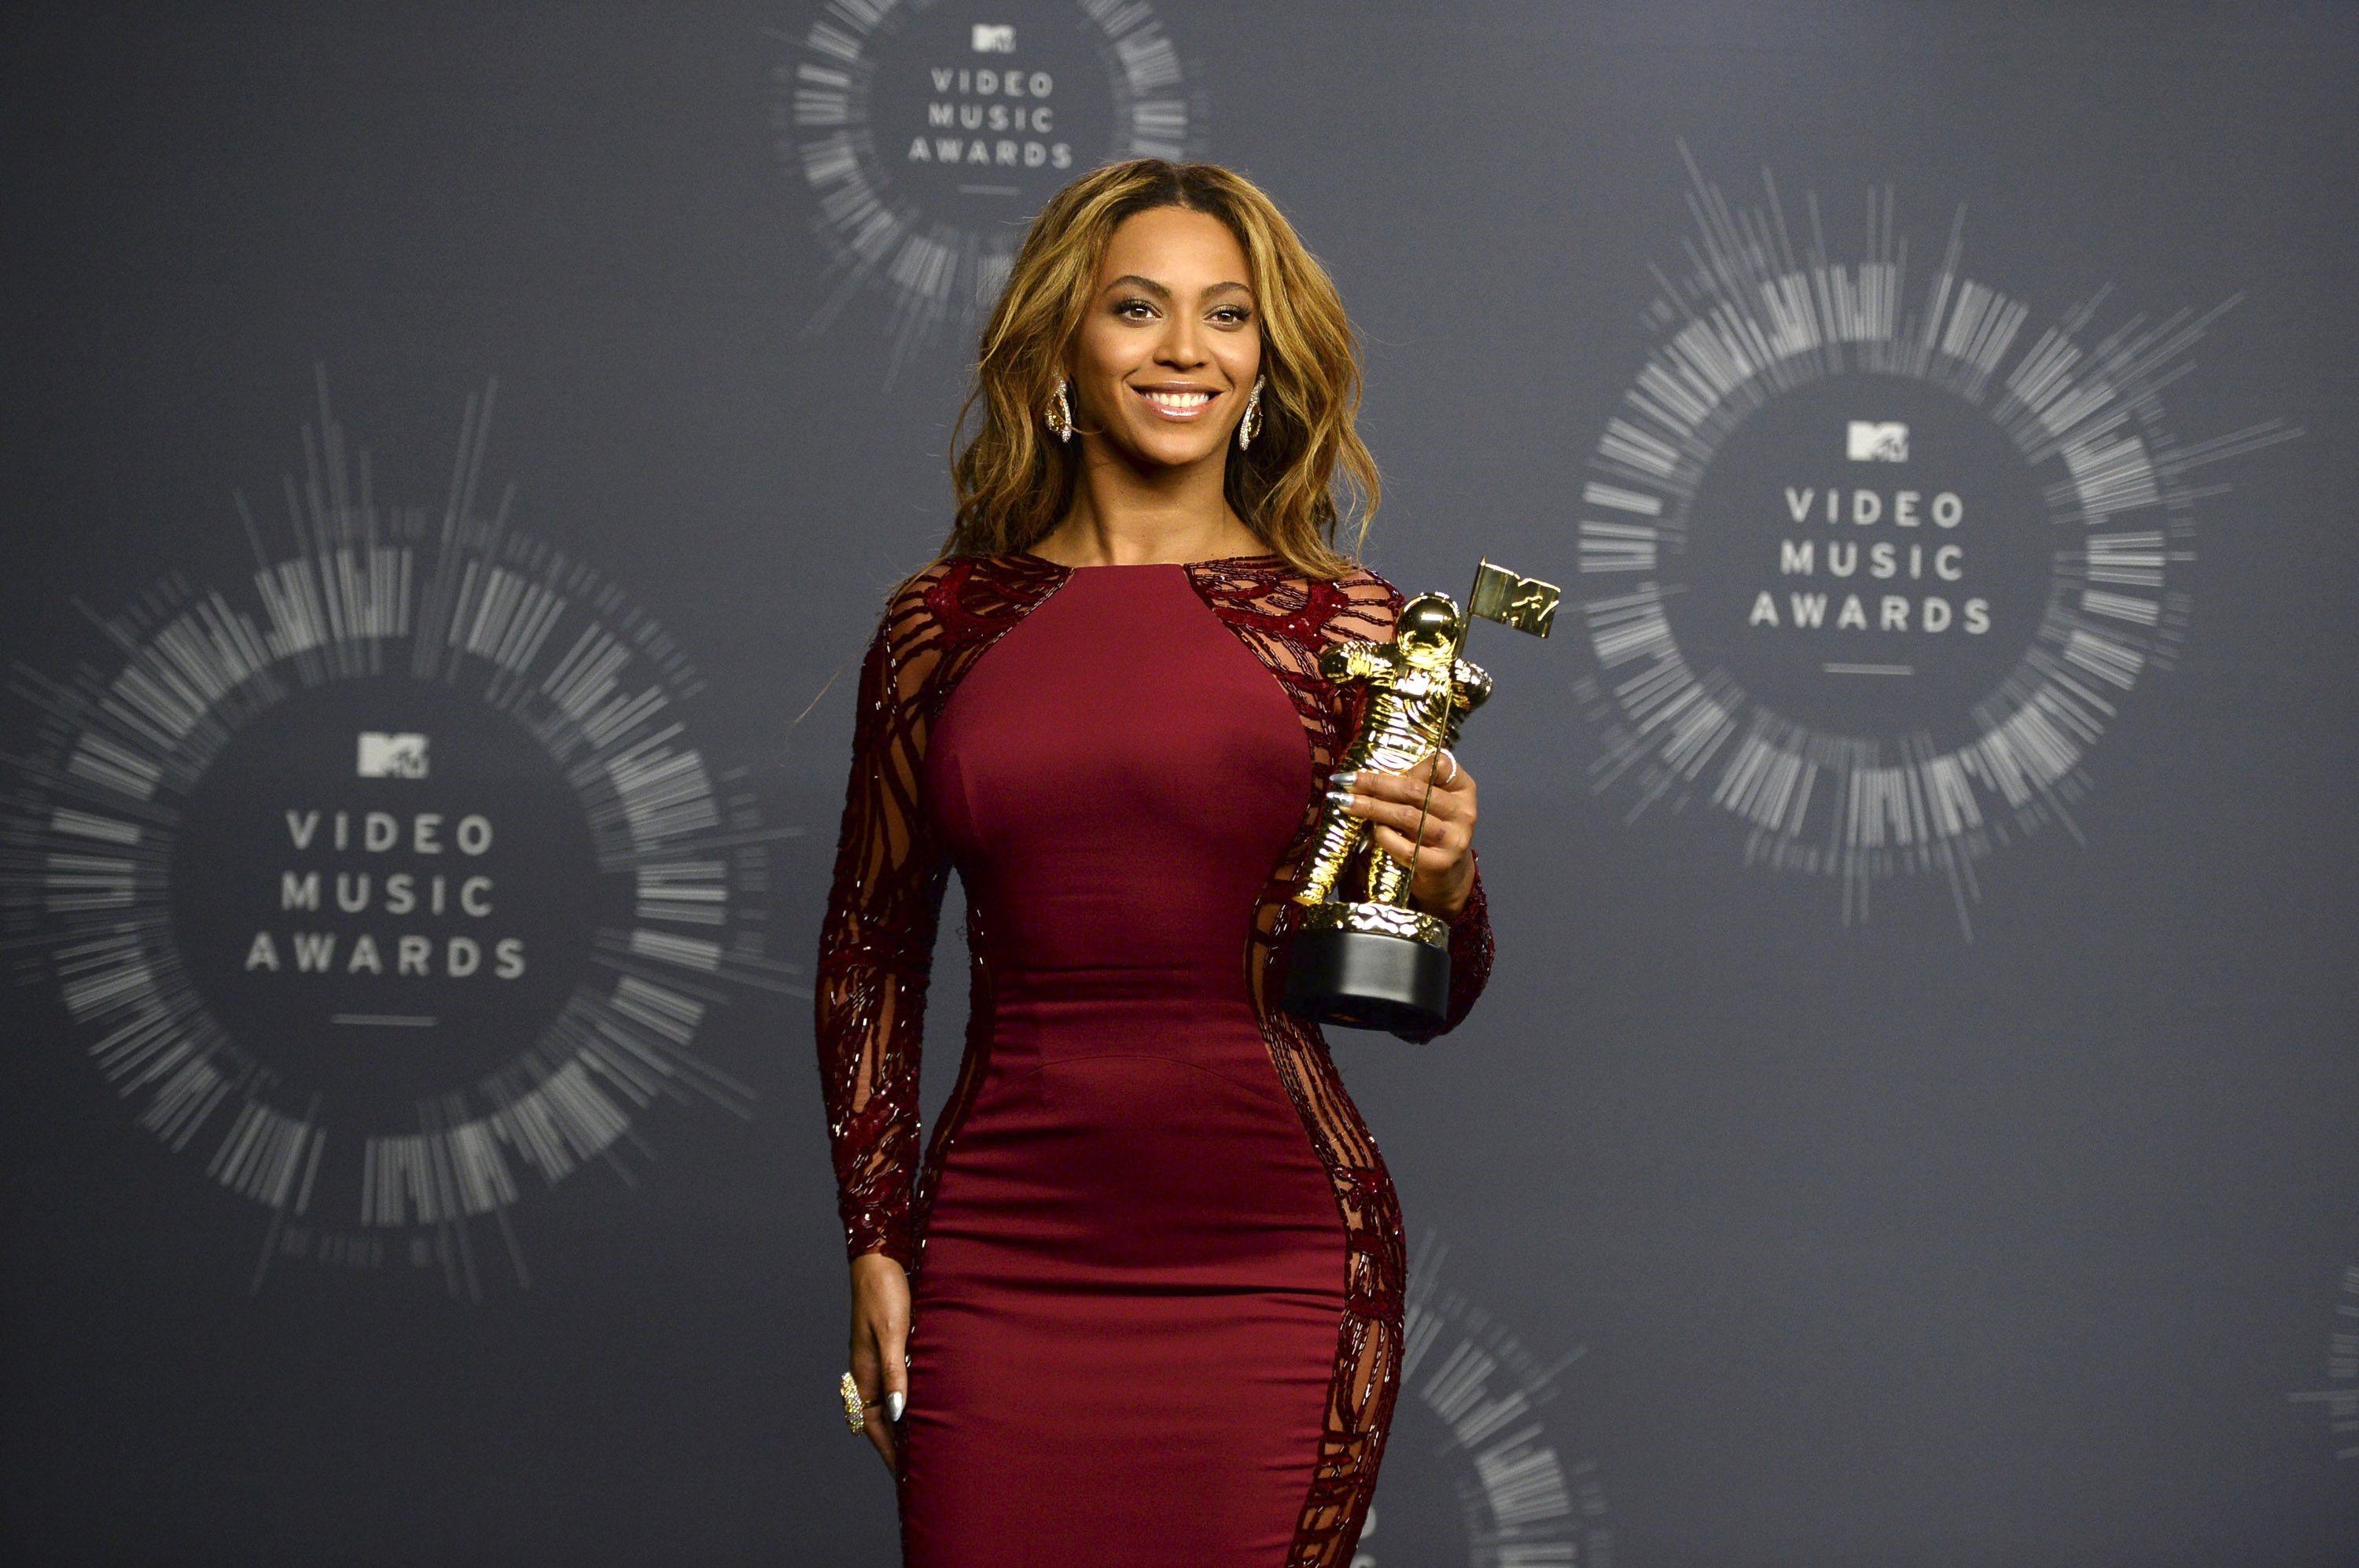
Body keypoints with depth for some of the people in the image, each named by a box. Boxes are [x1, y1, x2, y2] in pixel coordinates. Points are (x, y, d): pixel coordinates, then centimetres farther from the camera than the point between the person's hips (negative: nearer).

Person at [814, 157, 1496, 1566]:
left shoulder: (1347, 629, 3)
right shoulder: (945, 626, 5)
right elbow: (870, 950, 13)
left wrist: (1446, 883, -13)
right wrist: (875, 1239, 8)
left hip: (1271, 1264, -1)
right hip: (1005, 1267, 1)